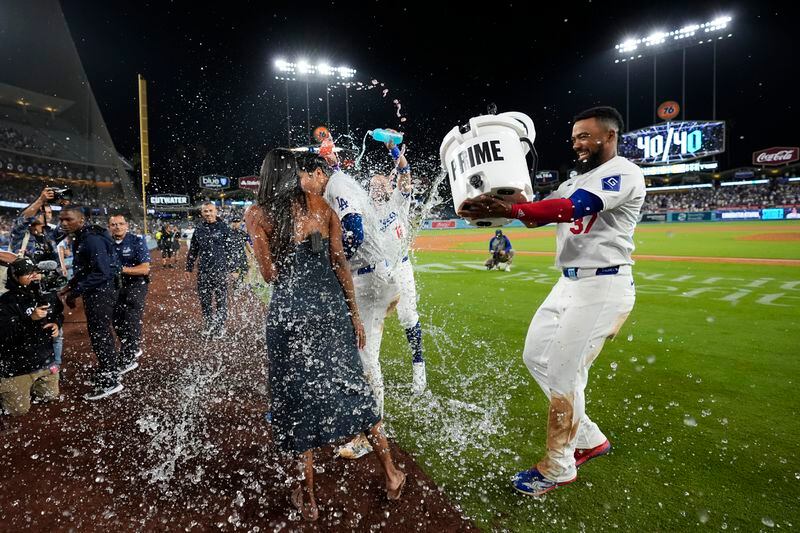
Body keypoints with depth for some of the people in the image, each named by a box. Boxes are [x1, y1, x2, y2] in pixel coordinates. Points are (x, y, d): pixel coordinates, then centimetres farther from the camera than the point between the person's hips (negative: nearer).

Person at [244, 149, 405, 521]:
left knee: (298, 394, 12)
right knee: (352, 385, 15)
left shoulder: (257, 214, 2)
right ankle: (392, 476, 28)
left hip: (289, 308, -2)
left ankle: (308, 498, 26)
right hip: (331, 302, 2)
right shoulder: (320, 205, 7)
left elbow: (270, 274, -6)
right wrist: (354, 314, 6)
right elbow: (340, 262, 2)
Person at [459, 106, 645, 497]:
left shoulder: (623, 174, -11)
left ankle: (558, 468, 16)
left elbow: (573, 209, -29)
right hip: (569, 284, 9)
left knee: (563, 375, -5)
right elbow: (540, 213, 4)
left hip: (603, 287, -9)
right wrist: (497, 204, -13)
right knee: (537, 358, 12)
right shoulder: (578, 181, 17)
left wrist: (510, 211, -37)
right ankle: (588, 439, 29)